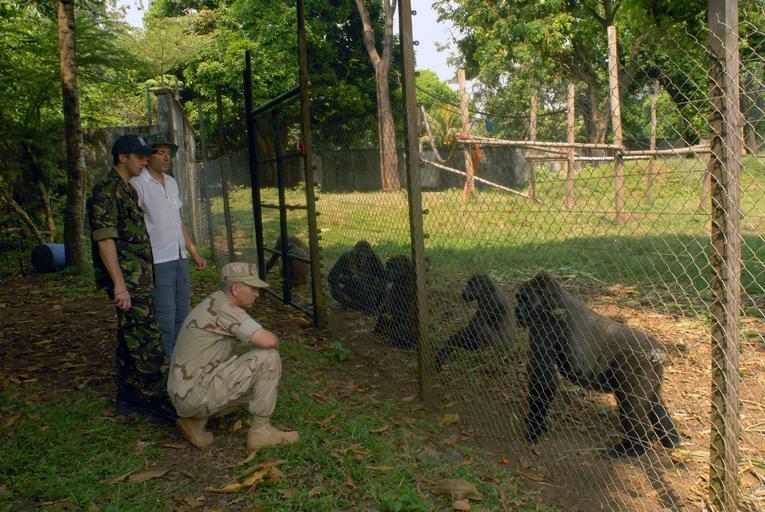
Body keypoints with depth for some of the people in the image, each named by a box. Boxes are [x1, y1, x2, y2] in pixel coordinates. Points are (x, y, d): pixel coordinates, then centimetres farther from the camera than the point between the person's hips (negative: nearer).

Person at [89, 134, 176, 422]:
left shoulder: (126, 189, 17)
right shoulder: (107, 191, -14)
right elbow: (104, 239, -21)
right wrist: (119, 284, -25)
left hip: (137, 279, 10)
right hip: (128, 279, -10)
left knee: (131, 338, 14)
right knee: (147, 340, -7)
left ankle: (128, 397, 23)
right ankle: (157, 399, -1)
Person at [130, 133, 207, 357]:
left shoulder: (171, 182, 14)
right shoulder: (138, 184, -8)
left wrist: (194, 253, 18)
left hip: (179, 257, 8)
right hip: (157, 261, -8)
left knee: (183, 309, 14)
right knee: (165, 313, -5)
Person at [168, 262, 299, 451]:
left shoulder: (213, 306, 16)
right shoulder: (224, 307, -15)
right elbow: (268, 341, -25)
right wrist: (275, 346, 1)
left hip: (187, 393, 10)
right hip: (197, 392, -10)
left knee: (257, 385, 25)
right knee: (268, 357, -12)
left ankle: (196, 421, 12)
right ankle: (261, 430, -1)